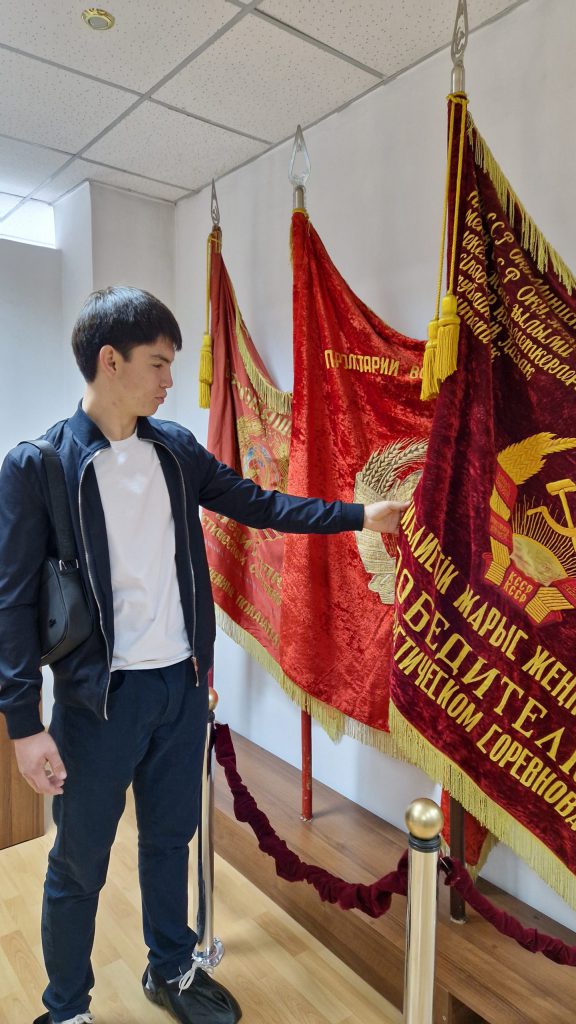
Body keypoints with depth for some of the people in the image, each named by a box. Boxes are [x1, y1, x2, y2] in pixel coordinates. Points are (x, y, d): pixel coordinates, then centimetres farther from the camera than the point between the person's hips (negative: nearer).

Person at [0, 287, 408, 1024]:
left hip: (181, 683, 5)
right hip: (99, 695, -4)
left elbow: (257, 504, 9)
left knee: (170, 837, 23)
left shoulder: (175, 448, 2)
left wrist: (360, 515, 7)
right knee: (79, 865, 14)